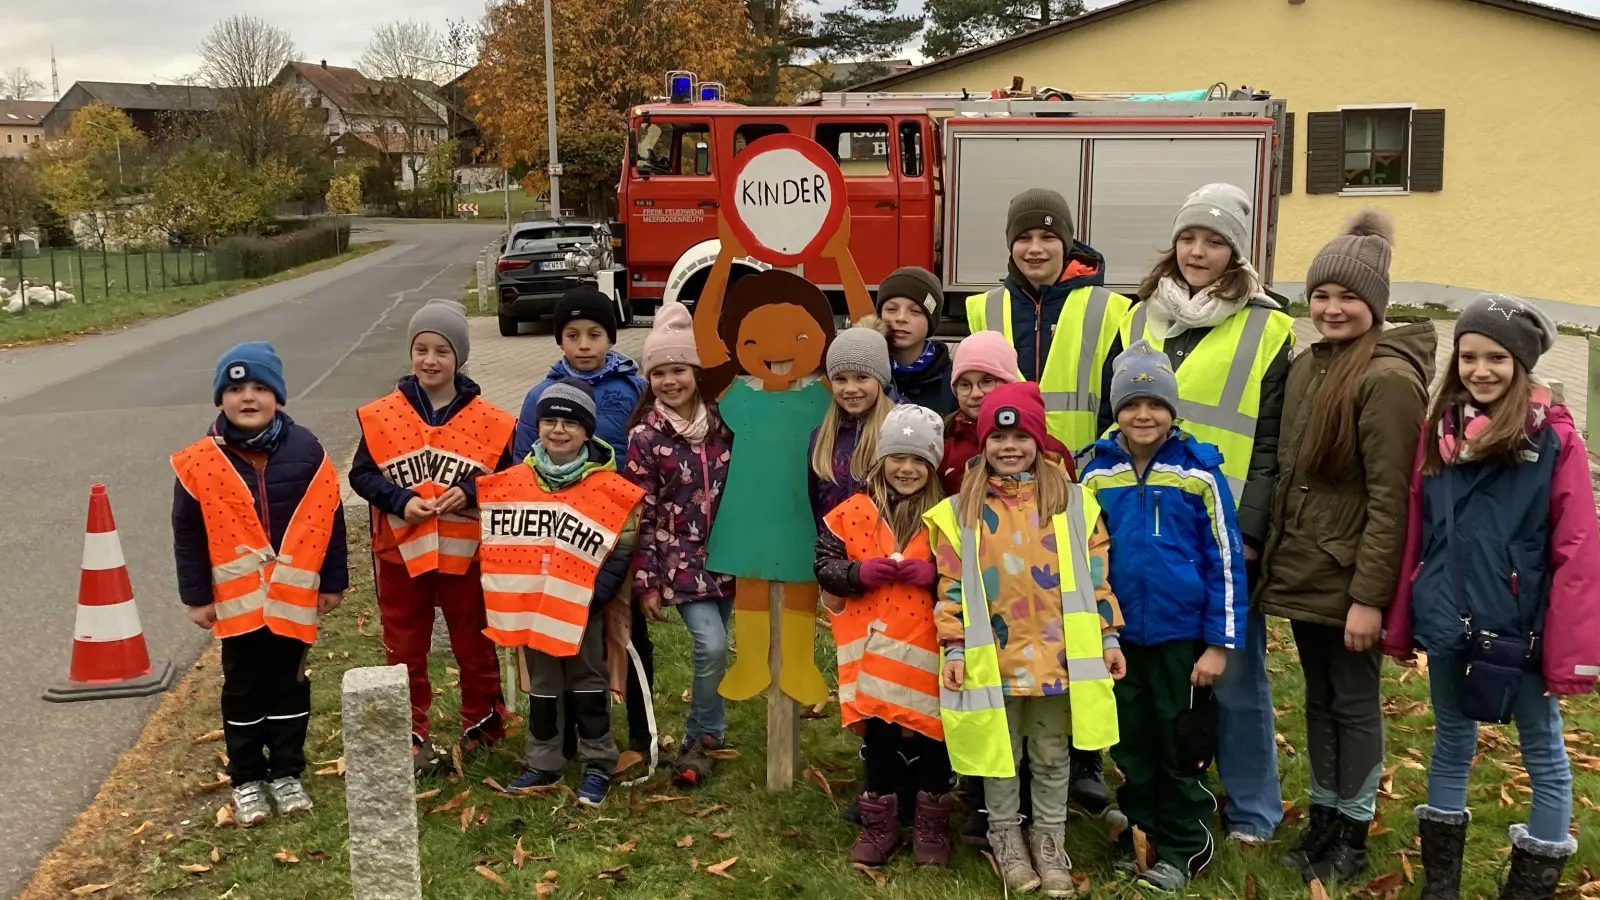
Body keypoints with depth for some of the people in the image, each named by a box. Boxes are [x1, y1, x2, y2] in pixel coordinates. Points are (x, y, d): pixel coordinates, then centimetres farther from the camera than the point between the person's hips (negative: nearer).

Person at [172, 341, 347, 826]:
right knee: (244, 690, 11)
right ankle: (247, 779, 25)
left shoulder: (306, 451, -6)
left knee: (291, 686, 12)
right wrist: (197, 596, -1)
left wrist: (333, 581, 2)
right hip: (237, 600, -1)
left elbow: (329, 519, 1)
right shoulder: (200, 462, -8)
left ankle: (286, 773, 27)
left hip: (294, 596, 1)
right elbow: (188, 534, -2)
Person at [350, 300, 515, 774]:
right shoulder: (381, 415, -4)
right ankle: (413, 736, 27)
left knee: (475, 647, 13)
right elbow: (361, 474, -1)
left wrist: (470, 492, -19)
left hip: (465, 553, -1)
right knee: (404, 652, 12)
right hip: (401, 553, 1)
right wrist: (400, 500, -17)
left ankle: (482, 726, 32)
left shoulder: (489, 420, -6)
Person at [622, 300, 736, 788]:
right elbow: (642, 515, -7)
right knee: (712, 645, -17)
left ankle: (703, 735, 29)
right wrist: (646, 582, -8)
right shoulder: (644, 437, -7)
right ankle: (704, 736, 3)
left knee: (715, 647, 11)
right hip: (681, 559, -4)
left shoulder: (720, 423, 3)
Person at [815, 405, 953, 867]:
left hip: (927, 649, -1)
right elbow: (824, 565, 3)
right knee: (879, 734, 12)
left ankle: (932, 825, 27)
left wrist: (935, 574, -19)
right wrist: (859, 573, -16)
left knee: (933, 734, 8)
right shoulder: (855, 512, 2)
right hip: (875, 647, 1)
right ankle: (879, 824, 27)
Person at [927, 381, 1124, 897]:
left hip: (1058, 654, 1)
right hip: (994, 657, 0)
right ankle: (1006, 837, 30)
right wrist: (955, 648, -6)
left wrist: (1108, 637, 2)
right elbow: (952, 587, -2)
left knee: (1052, 755, 13)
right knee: (999, 754, 12)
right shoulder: (961, 511, -1)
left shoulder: (1072, 502, 1)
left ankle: (1049, 839, 29)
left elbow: (1095, 577, 3)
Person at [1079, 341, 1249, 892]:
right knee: (1130, 743, 15)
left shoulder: (1199, 472, -9)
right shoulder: (1097, 473, -1)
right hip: (1118, 634, 3)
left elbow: (1225, 561, -7)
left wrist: (1219, 643, -9)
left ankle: (1182, 848, 25)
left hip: (1182, 634, -3)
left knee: (1181, 744, 9)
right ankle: (1138, 837, 31)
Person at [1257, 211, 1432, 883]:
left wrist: (1370, 595, -20)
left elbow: (1390, 499, -18)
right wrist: (1273, 555, 11)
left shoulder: (1389, 379, -16)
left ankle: (1353, 836, 21)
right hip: (1301, 570, 7)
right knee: (1319, 699, 17)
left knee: (1354, 703, 7)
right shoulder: (1307, 366, 8)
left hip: (1349, 580, -7)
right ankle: (1322, 820, 30)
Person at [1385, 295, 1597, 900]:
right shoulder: (1439, 431, 4)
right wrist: (1399, 625, 8)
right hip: (1448, 626, 5)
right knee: (1451, 744, 16)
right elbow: (1413, 536, 7)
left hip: (1519, 630, -4)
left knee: (1543, 755, 10)